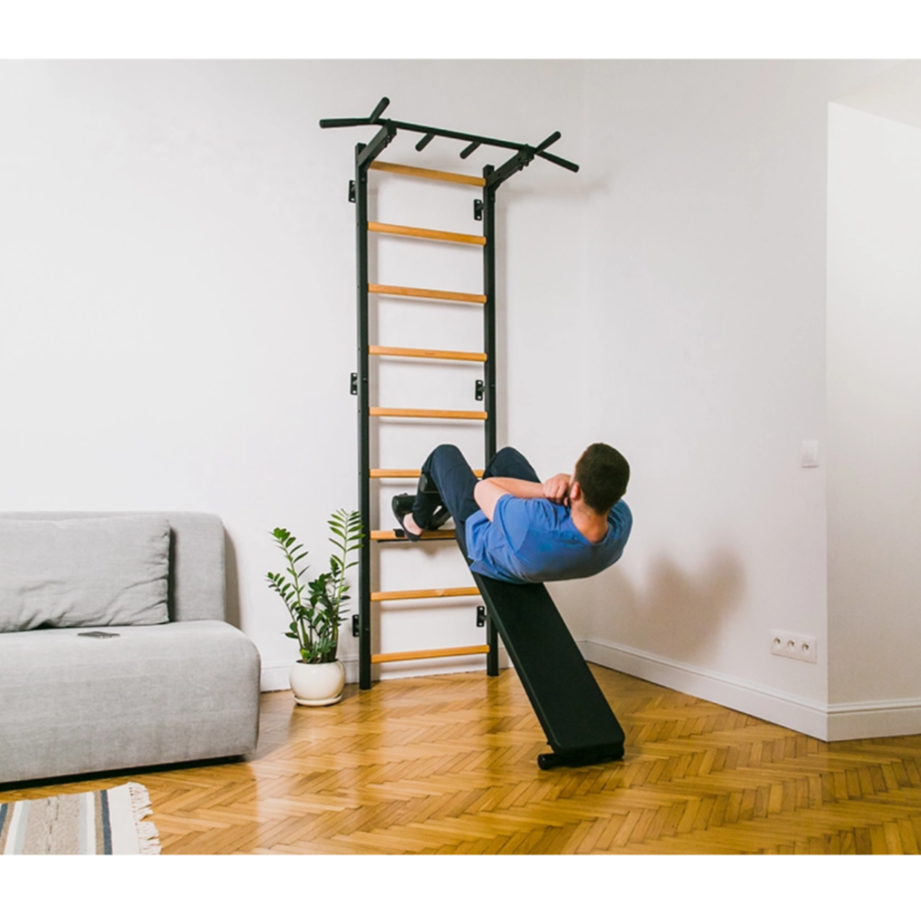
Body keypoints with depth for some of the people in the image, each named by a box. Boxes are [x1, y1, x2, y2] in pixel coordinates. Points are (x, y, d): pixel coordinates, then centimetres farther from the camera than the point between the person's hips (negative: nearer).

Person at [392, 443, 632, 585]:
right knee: (507, 455, 27)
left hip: (482, 534, -5)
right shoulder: (621, 521, -35)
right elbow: (597, 487, -11)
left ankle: (416, 522, 44)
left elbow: (483, 488, -30)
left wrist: (545, 490, -31)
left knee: (445, 454, 14)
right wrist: (564, 481, -31)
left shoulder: (534, 525, -51)